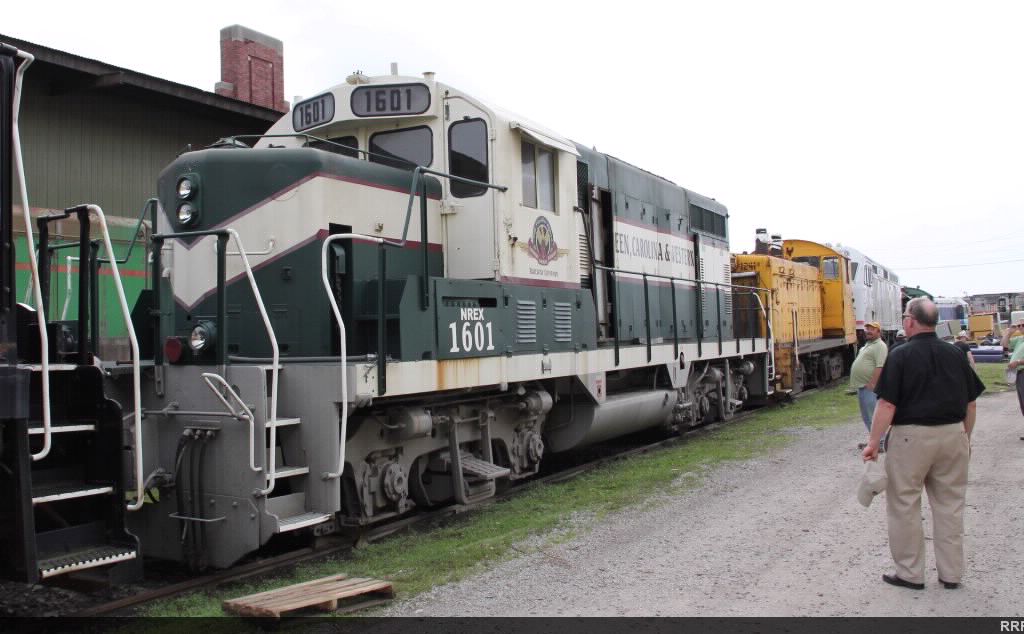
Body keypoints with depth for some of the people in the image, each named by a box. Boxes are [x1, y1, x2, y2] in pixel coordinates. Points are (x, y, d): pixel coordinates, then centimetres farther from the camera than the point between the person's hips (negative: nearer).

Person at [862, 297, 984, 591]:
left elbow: (887, 404, -15)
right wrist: (966, 439, 21)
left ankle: (910, 573, 15)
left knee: (904, 505, 7)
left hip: (912, 435, -5)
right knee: (949, 505, 14)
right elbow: (971, 404, 10)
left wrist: (873, 442, -10)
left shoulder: (901, 355, -10)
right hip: (952, 434, 5)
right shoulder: (954, 355, 5)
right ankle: (951, 574, 23)